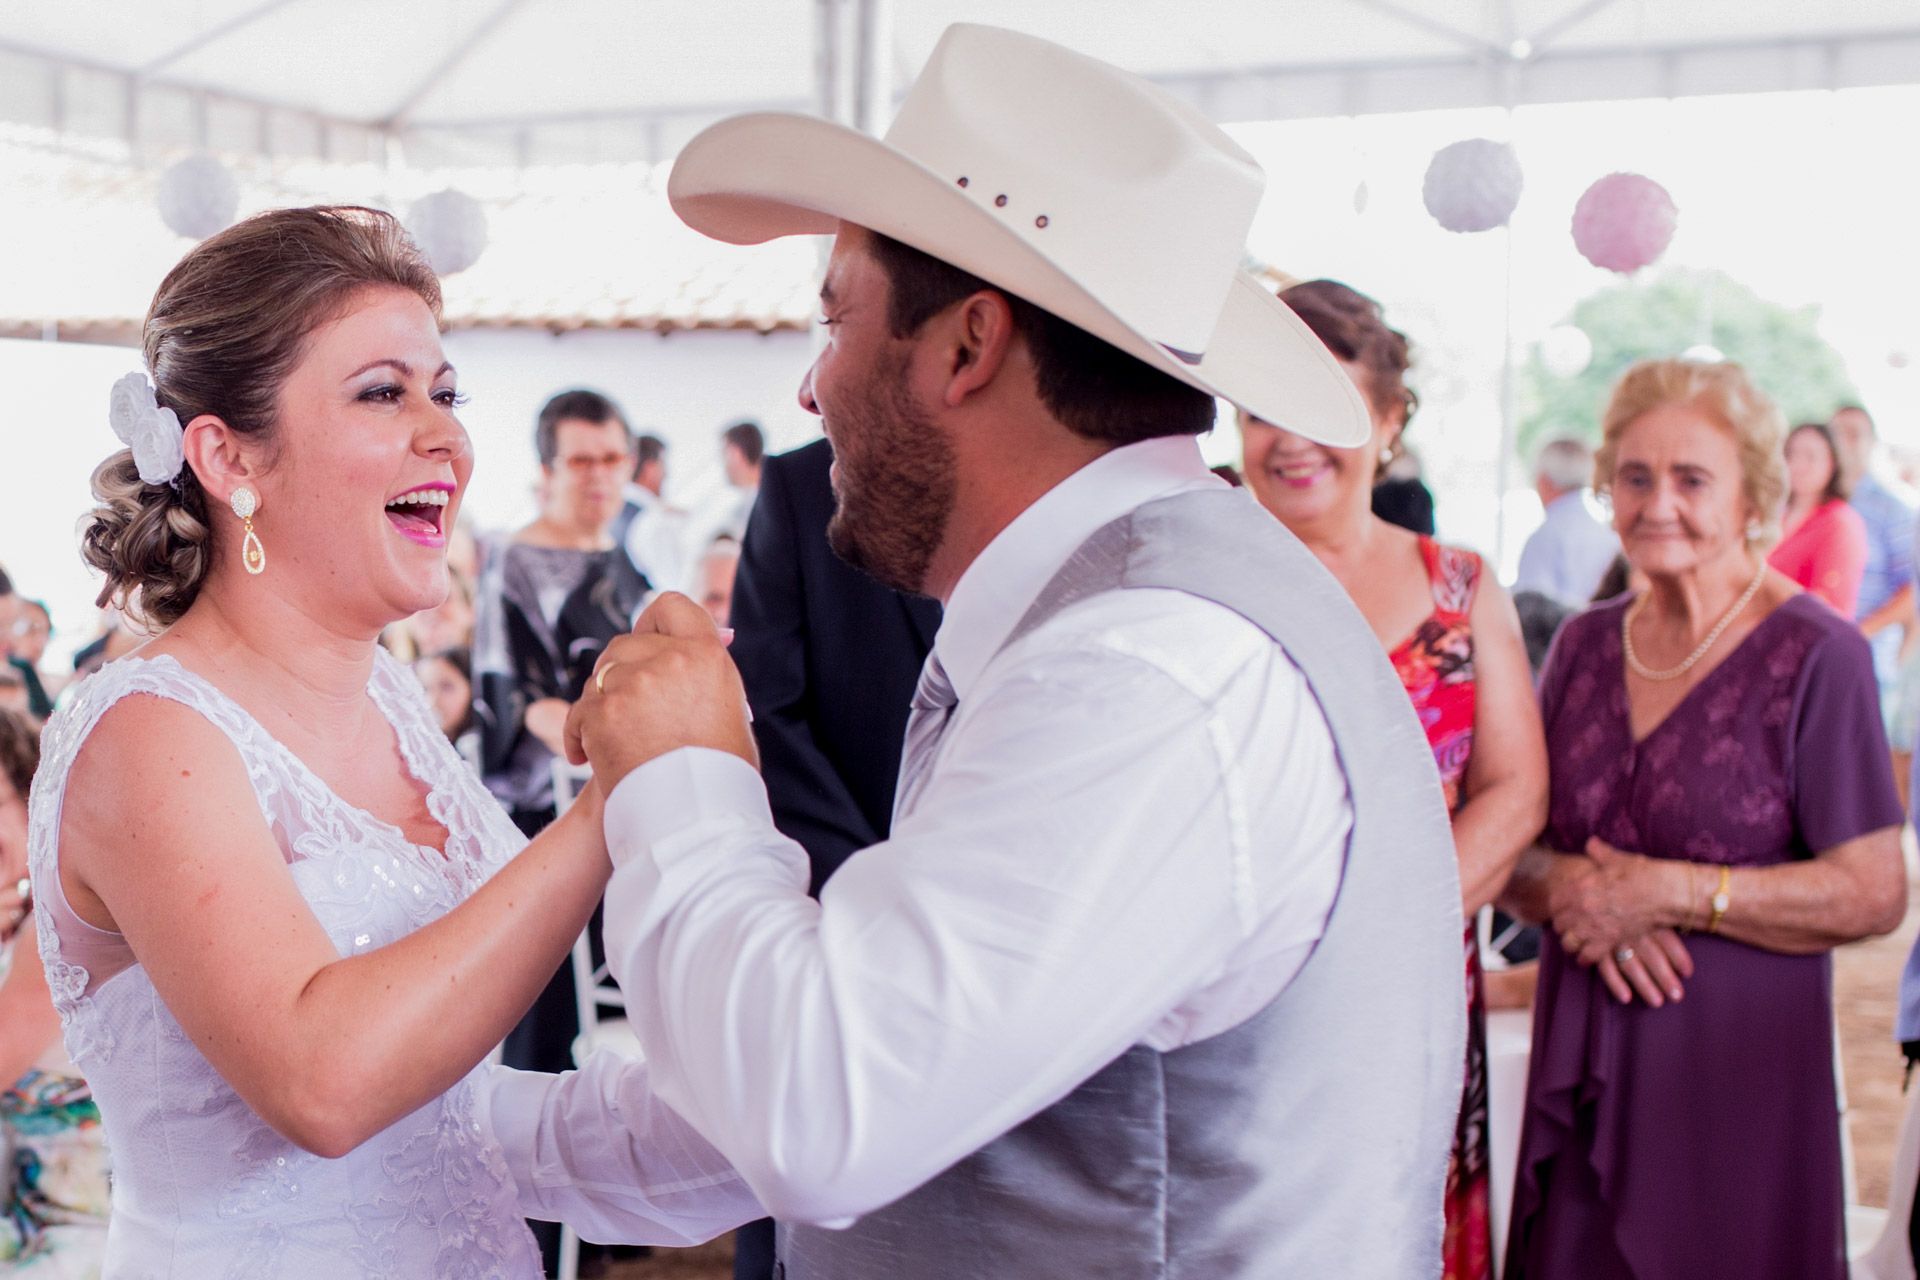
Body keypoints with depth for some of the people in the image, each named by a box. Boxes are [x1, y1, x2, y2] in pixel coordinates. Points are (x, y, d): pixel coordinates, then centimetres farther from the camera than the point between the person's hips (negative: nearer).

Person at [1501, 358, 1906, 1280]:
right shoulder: (1585, 644, 8)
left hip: (1739, 1075, -4)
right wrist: (1564, 884, -11)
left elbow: (1874, 895, -12)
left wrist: (1671, 893, -17)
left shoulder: (1816, 656, -8)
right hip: (1581, 1074, 4)